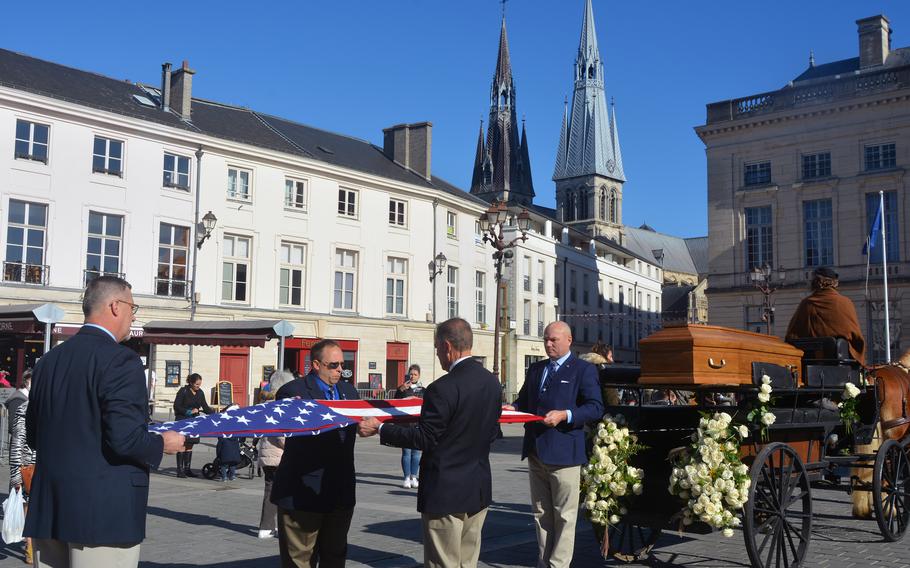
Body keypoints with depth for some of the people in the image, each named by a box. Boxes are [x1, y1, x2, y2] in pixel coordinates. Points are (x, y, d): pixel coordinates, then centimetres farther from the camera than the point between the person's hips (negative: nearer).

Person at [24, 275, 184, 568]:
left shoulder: (48, 360, 9)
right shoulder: (121, 360, -14)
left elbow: (33, 437, 15)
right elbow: (125, 438, -21)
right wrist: (163, 444, -3)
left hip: (48, 509, 8)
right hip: (103, 511, -7)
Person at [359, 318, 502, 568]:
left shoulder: (443, 388, -21)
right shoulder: (492, 381, 3)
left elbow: (425, 439, -17)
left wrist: (379, 429, -10)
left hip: (445, 492, -7)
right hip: (480, 490, 8)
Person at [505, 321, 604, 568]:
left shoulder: (583, 370, -3)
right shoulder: (535, 369, 16)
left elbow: (595, 408, -10)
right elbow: (524, 399, 20)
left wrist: (565, 415, -22)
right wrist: (512, 408, -2)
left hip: (563, 453, -6)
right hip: (536, 452, 6)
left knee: (564, 516, 1)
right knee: (541, 514, 14)